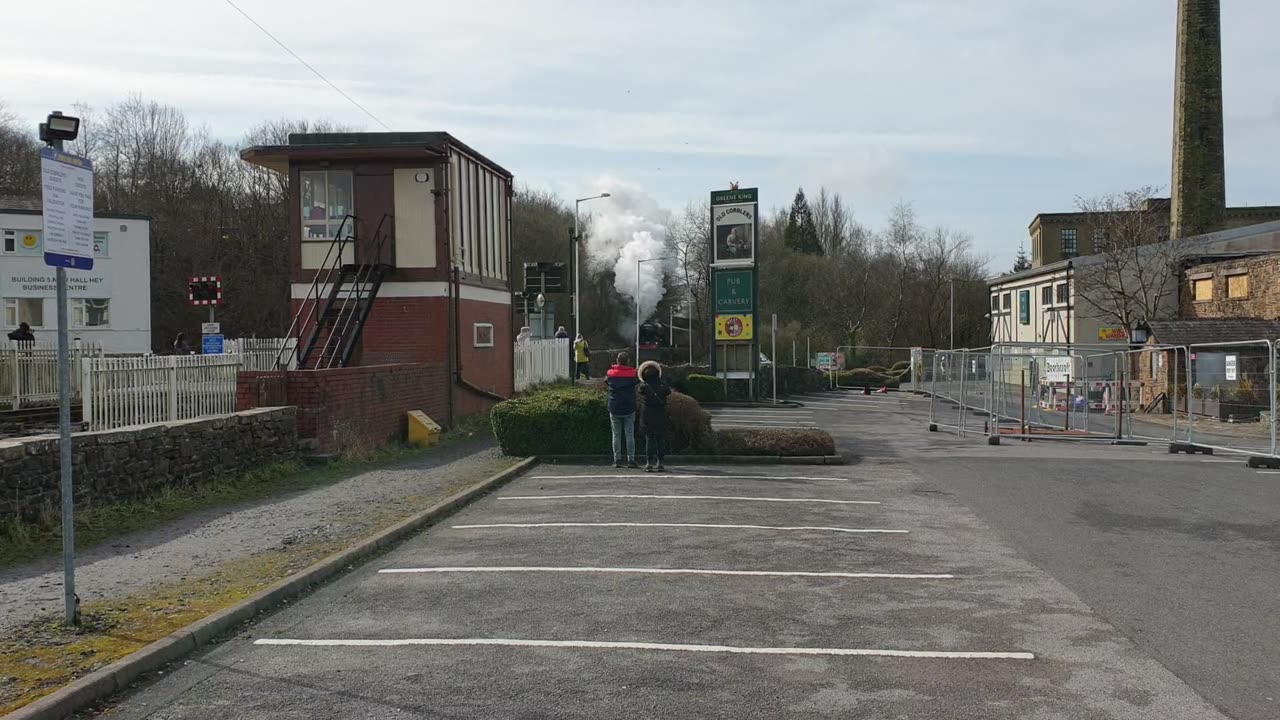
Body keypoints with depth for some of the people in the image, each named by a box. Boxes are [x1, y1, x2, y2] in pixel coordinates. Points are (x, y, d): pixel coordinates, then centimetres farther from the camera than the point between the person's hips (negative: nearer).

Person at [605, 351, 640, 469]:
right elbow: (638, 380, 10)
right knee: (630, 435, 1)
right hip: (629, 409, -1)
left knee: (616, 435, 7)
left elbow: (606, 381, 17)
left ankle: (617, 460, 4)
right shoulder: (632, 373, -5)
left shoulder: (610, 373, -1)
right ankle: (631, 460, -3)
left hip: (614, 410, 1)